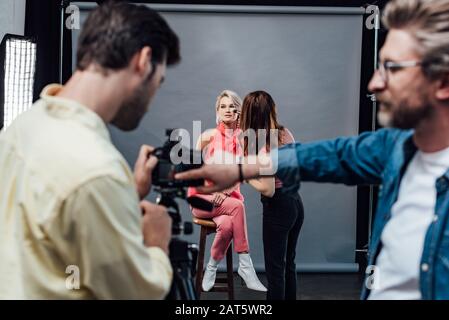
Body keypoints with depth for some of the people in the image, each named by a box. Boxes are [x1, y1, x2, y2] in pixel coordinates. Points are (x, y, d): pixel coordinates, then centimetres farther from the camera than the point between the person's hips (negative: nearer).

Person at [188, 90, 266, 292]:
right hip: (203, 197, -1)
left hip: (230, 198, 1)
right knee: (237, 206, -32)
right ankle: (245, 266, -26)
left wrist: (225, 192, -18)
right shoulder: (209, 136, 1)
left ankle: (212, 267, -11)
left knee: (227, 224, -33)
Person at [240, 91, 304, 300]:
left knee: (274, 268, 4)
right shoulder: (285, 133, 2)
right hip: (295, 201, 8)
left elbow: (268, 190, -24)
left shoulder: (261, 145, -21)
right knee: (288, 264, 20)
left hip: (278, 207, -8)